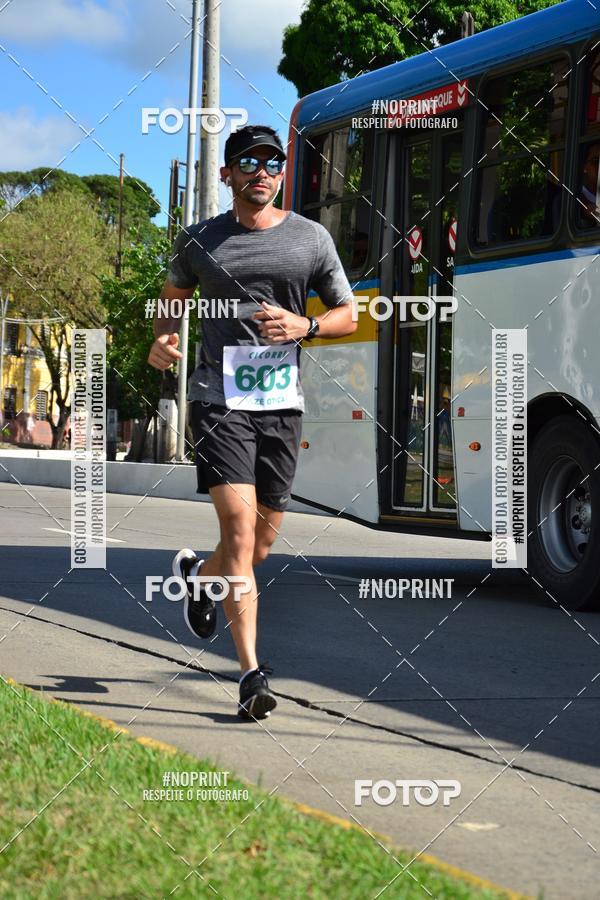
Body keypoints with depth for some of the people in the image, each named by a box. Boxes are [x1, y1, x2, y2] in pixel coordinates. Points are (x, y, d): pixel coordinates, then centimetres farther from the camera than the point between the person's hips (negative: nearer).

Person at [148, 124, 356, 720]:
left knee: (263, 543, 9)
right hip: (220, 398, -2)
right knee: (239, 525, -17)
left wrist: (302, 326, -9)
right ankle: (251, 674, -15)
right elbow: (173, 296, 24)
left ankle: (196, 575, 44)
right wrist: (163, 338, 2)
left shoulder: (311, 239, 8)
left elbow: (346, 317, 12)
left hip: (282, 402, 2)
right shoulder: (199, 241, 8)